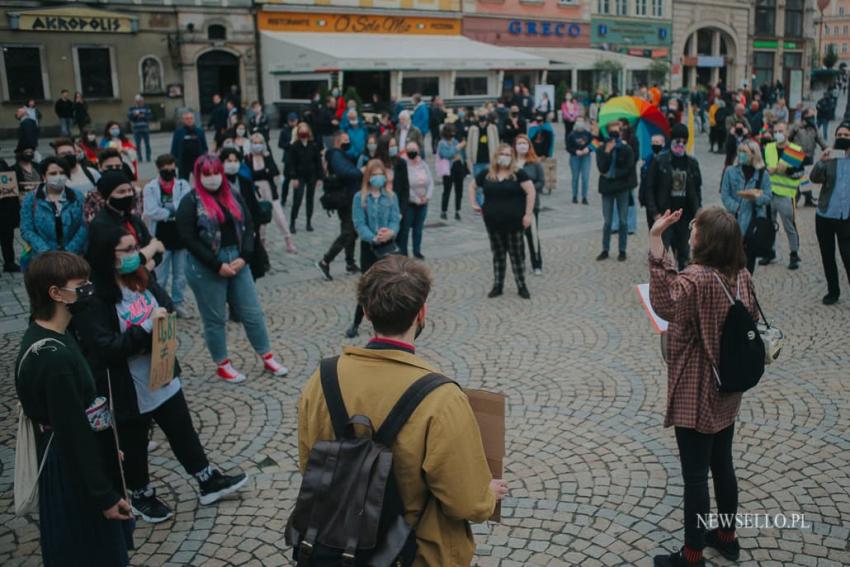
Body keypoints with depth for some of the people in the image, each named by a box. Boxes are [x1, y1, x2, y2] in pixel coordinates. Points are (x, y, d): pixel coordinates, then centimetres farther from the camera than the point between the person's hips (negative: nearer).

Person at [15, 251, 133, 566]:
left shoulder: (45, 336, 0)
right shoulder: (54, 358, -30)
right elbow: (73, 434, -26)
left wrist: (108, 447, 21)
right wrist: (105, 495, -18)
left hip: (75, 461, 9)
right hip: (73, 473, -9)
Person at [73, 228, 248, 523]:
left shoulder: (144, 279, -1)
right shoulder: (94, 300, -22)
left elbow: (169, 313, 7)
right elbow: (106, 347, -27)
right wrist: (147, 327, -29)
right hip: (128, 390, -6)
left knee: (184, 432, 19)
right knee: (134, 444, 16)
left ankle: (208, 481, 35)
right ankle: (141, 496, 38)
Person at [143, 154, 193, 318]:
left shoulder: (183, 185, 2)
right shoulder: (150, 188, -5)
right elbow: (151, 212, -16)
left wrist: (165, 211, -19)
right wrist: (175, 211, -13)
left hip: (181, 236, 3)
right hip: (161, 237, -3)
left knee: (180, 274, 12)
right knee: (160, 276, 6)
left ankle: (178, 303, 24)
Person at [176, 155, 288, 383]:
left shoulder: (233, 195, 9)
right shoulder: (190, 201, -7)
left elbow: (248, 226, 7)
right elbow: (188, 238, -13)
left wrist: (244, 257, -8)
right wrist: (217, 265, -16)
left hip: (237, 262, 5)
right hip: (206, 269, -4)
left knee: (253, 313, 9)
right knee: (215, 319, 7)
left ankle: (268, 358, 21)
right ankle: (222, 365, 22)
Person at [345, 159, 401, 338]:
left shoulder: (391, 196, 1)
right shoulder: (360, 198, -5)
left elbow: (395, 220, -5)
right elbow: (359, 224, -12)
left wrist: (390, 232, -27)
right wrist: (373, 237, -28)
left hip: (388, 245, 2)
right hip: (368, 246, -2)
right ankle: (356, 324, 14)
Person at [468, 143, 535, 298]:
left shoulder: (518, 174, -6)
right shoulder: (486, 174, 4)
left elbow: (531, 191, -11)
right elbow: (472, 186, 19)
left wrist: (528, 214, -15)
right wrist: (474, 203, 7)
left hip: (514, 223, -3)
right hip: (493, 223, 3)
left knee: (517, 255, 5)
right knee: (498, 255, 12)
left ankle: (522, 286, 15)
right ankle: (498, 285, 21)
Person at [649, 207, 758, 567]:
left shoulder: (698, 279, -25)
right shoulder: (742, 277, 0)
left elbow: (664, 304, -47)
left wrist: (656, 242, -48)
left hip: (696, 394, -8)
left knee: (694, 475, 4)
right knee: (722, 465, 22)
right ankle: (726, 537, 38)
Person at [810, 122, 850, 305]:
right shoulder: (830, 157, 1)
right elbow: (814, 178, -15)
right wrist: (822, 161, -30)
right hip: (824, 216, 2)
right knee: (827, 257, 11)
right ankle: (833, 291, 24)